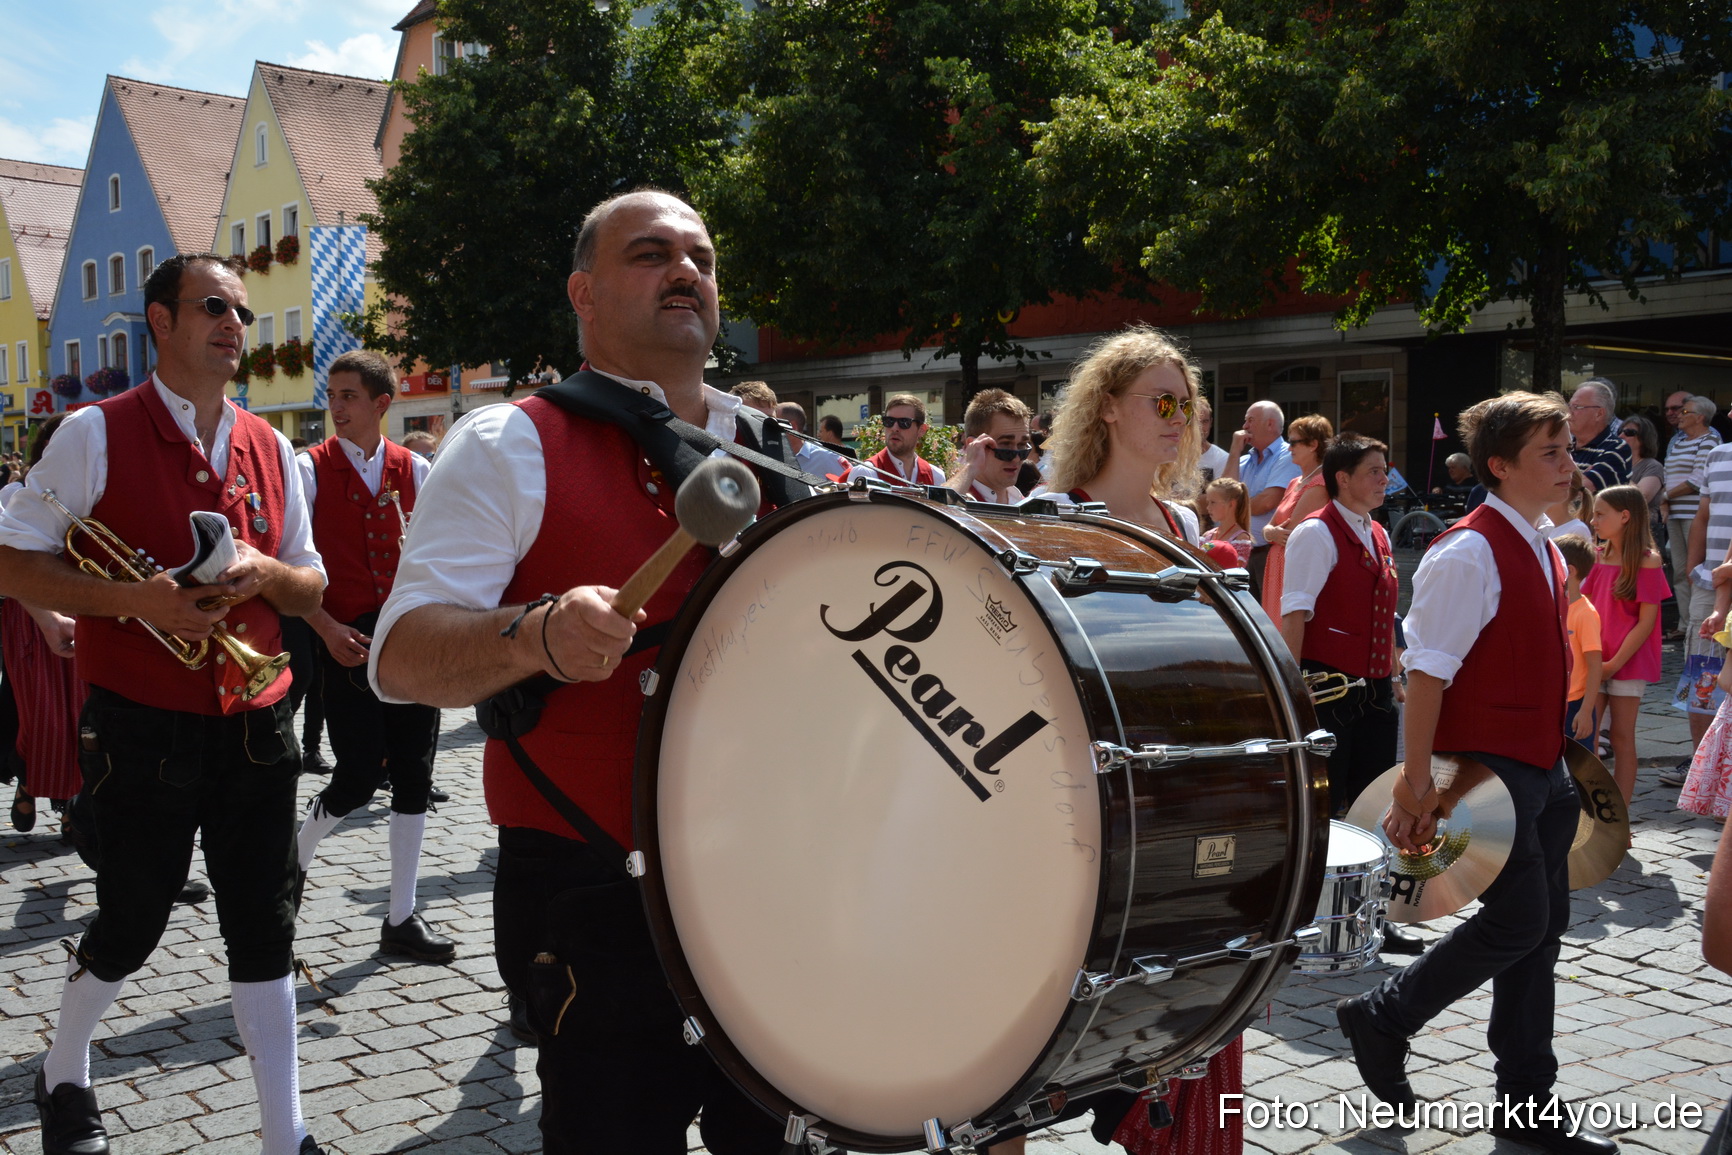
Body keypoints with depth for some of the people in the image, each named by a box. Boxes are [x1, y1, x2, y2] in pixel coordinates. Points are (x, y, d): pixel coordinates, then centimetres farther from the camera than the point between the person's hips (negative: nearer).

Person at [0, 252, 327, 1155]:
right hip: (141, 732, -4)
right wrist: (131, 599, -20)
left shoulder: (271, 450, 8)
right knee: (130, 925, 10)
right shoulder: (96, 434, -5)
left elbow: (313, 589, 13)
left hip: (255, 730, 4)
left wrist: (264, 572, -10)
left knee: (264, 932, 7)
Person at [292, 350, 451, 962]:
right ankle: (295, 853, 26)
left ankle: (401, 919, 15)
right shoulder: (311, 469, -2)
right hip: (345, 641, -3)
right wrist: (327, 629, -14)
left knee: (413, 775, 4)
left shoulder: (415, 470, 7)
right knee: (358, 777, -7)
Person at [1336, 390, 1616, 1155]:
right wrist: (1418, 782, -23)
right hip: (1487, 769, -9)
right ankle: (1381, 1015, 12)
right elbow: (1427, 672, -20)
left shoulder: (1545, 551, 13)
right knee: (1519, 918, -9)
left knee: (1542, 927, 11)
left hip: (1542, 768, 9)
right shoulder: (1469, 554, -16)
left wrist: (1567, 757, 20)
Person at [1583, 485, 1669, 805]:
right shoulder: (1599, 558, 9)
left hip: (1628, 662, -5)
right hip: (1594, 662, 5)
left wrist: (1614, 663, -14)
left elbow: (1646, 621, -11)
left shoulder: (1646, 562, -8)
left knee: (1622, 738, 1)